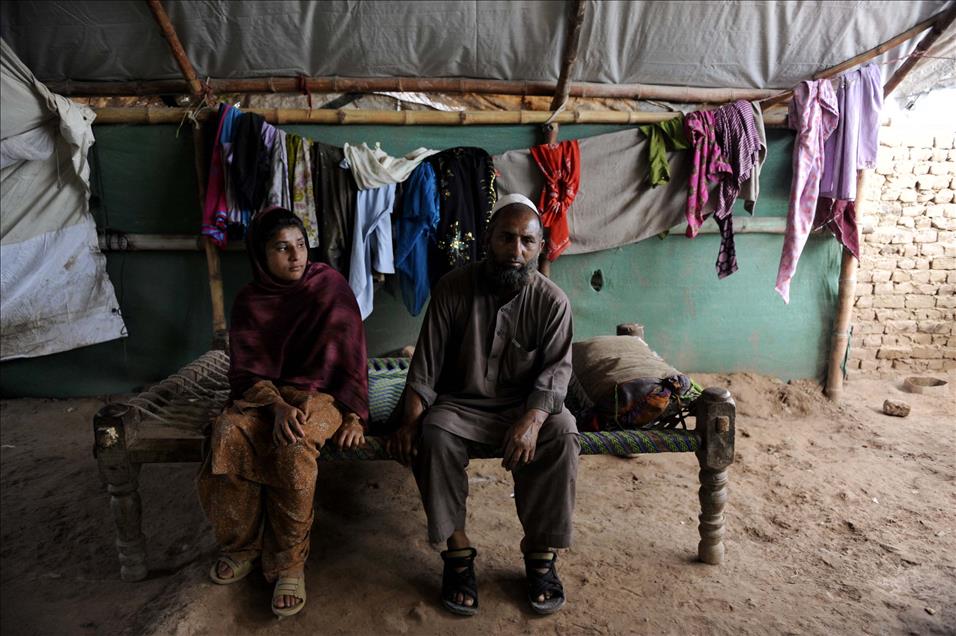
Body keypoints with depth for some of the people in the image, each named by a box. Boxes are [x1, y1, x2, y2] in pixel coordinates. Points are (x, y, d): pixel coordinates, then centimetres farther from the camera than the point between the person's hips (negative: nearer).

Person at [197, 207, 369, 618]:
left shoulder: (330, 285, -5)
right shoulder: (249, 300, 2)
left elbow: (350, 355, -4)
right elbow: (246, 371, -3)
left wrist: (354, 415, -13)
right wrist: (278, 406, -23)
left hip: (321, 392, -3)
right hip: (264, 394, 3)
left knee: (294, 445, -34)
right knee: (229, 433, -28)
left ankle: (290, 563, -16)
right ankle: (243, 545, -5)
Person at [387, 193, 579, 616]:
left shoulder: (552, 301, -7)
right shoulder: (453, 289, -8)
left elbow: (555, 371, -12)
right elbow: (425, 366, -7)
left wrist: (532, 420, -32)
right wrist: (410, 420, -22)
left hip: (526, 406, 0)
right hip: (461, 403, 0)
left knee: (562, 437, -29)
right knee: (433, 434, -30)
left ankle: (541, 551, -10)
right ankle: (457, 549, -13)